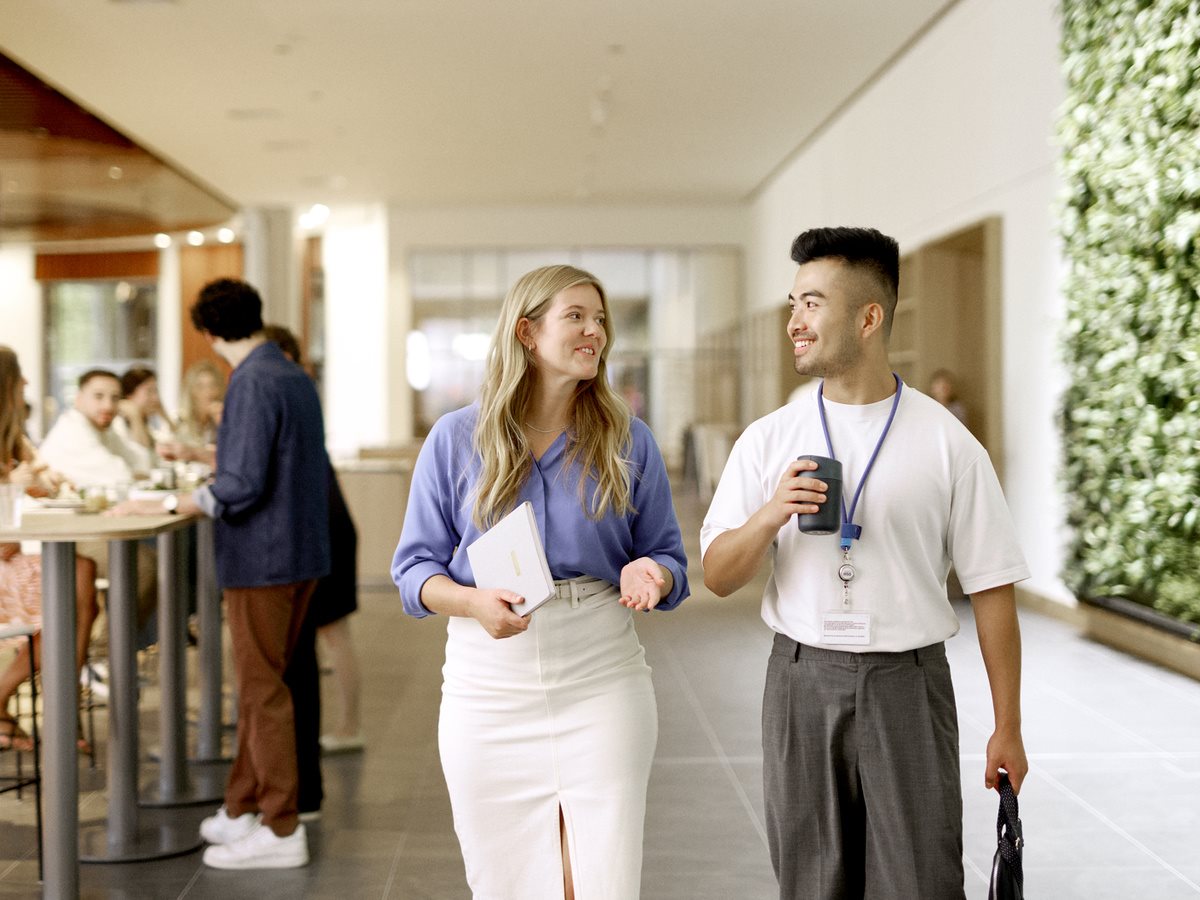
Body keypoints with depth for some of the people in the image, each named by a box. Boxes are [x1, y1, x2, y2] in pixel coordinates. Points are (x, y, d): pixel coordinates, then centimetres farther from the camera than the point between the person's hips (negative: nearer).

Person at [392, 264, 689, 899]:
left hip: (601, 678, 0)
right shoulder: (456, 439, 2)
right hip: (489, 681, 0)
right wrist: (473, 602, -17)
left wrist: (649, 575, -14)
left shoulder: (629, 441, 5)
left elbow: (669, 559, 10)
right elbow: (415, 568, 3)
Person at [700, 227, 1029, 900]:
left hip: (908, 682, -2)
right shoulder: (768, 441, 4)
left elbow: (991, 587, -1)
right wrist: (769, 516, -16)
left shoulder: (947, 442, -3)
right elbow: (719, 578, 4)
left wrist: (1008, 727, -1)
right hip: (803, 682, 2)